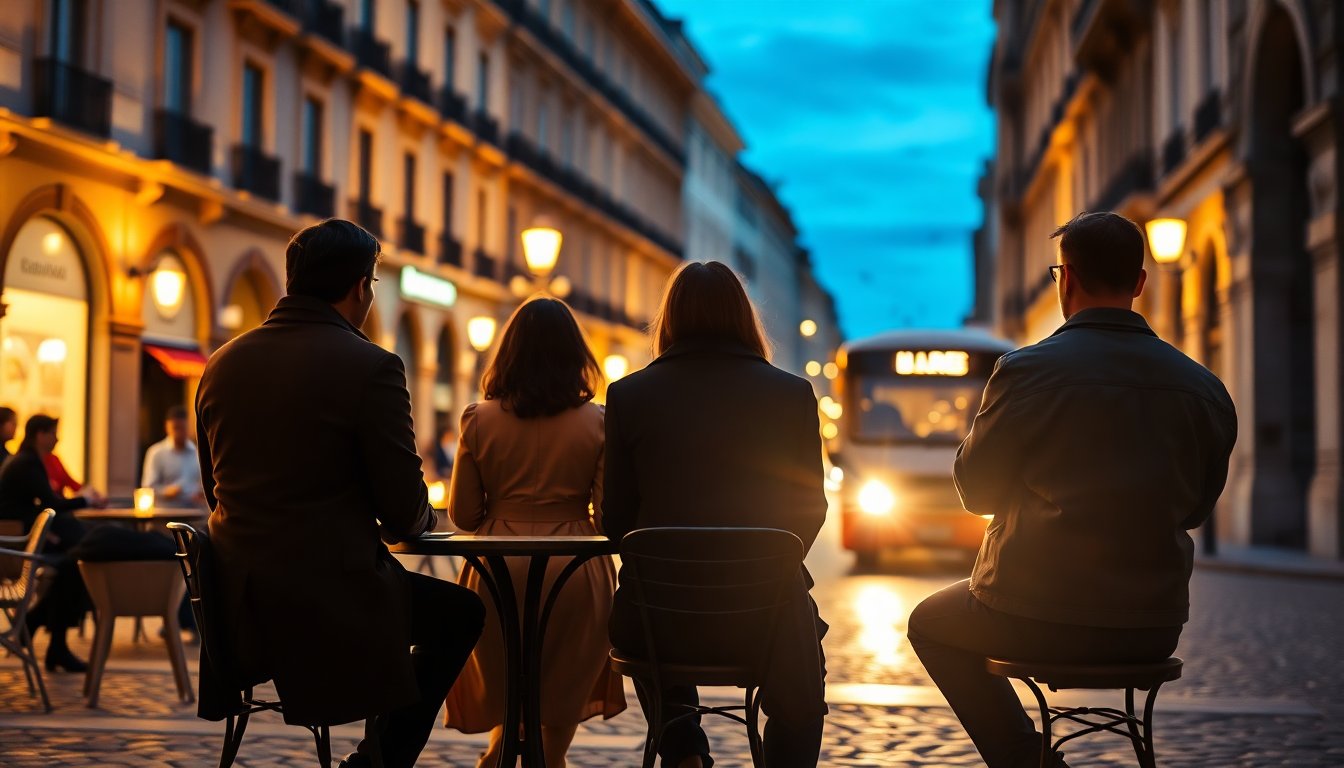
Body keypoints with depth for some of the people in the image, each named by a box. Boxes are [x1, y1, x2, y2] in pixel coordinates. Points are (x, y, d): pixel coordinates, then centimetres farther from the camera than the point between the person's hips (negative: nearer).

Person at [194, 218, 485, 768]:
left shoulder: (221, 364, 7)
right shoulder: (372, 367, -13)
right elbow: (405, 512, -12)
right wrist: (420, 520, 12)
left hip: (240, 606, 7)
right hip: (331, 599, -7)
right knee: (462, 614, 17)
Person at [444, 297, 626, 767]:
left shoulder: (479, 421, -1)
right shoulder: (596, 423, -5)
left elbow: (462, 515, 2)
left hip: (498, 572, 2)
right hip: (576, 573, -1)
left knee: (507, 712, 21)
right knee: (559, 720, 14)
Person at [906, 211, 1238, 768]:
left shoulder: (1027, 370, -14)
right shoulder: (1206, 389, -1)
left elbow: (977, 492, -3)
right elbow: (1196, 509, 11)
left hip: (1039, 620, -5)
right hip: (1155, 629, 5)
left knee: (930, 623, 25)